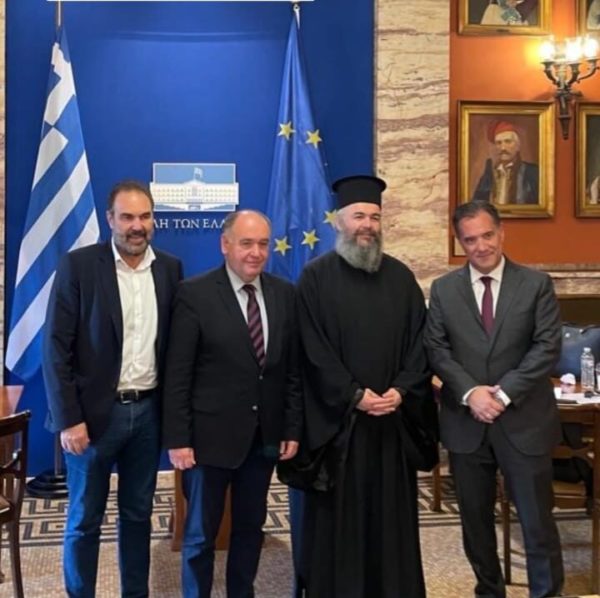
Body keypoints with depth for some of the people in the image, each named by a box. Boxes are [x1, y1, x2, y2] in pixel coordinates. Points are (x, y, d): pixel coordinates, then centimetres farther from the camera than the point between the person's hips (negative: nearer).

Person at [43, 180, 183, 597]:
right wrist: (69, 419, -14)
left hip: (149, 411, 4)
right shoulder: (78, 265, -8)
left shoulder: (170, 268, 4)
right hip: (95, 411, -3)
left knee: (138, 514, 16)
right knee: (84, 520, 9)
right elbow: (57, 348, -10)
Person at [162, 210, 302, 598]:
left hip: (265, 435, 4)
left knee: (251, 528, 17)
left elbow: (294, 369, 6)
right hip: (211, 434, -4)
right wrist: (178, 439, -13)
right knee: (201, 534, 10)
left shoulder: (285, 294, 3)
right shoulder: (195, 294, -10)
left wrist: (293, 428, 3)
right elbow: (177, 375, -10)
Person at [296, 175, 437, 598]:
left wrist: (401, 391, -9)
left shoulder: (401, 277, 9)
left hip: (394, 417, 3)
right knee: (339, 514, 4)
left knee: (392, 514, 9)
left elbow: (419, 342, 5)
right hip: (337, 418, -3)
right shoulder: (316, 277, -2)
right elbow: (315, 350, -8)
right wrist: (354, 395, -14)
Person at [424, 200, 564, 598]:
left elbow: (548, 347, -7)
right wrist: (470, 392, -15)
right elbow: (437, 349, -1)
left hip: (523, 421, -2)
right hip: (466, 423, 2)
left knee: (537, 520, 3)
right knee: (475, 519, 13)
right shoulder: (444, 289, 6)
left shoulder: (536, 284, 0)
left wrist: (504, 392, -15)